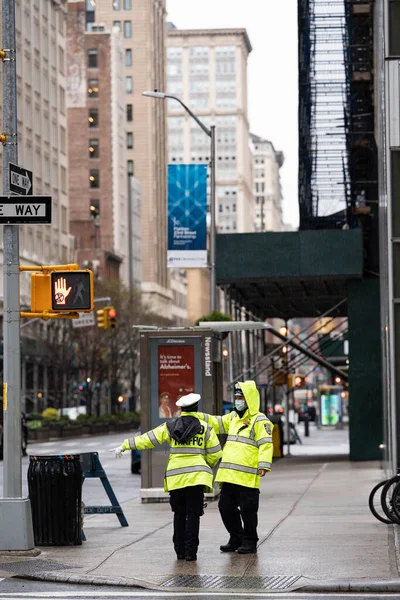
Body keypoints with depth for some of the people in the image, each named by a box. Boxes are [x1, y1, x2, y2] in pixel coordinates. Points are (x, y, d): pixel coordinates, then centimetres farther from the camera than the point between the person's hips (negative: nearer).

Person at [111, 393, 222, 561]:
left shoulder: (169, 427, 6)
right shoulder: (205, 428, 2)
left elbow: (147, 440, 8)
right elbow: (215, 454, 3)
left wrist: (124, 446, 17)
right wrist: (206, 466, 24)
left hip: (175, 476, 2)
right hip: (196, 476, -2)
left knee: (179, 514, 13)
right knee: (193, 514, 0)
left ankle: (180, 550, 15)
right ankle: (191, 551, -5)